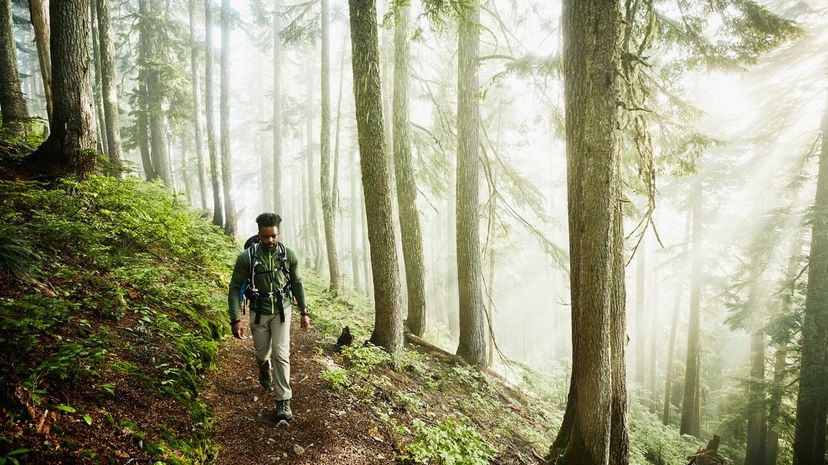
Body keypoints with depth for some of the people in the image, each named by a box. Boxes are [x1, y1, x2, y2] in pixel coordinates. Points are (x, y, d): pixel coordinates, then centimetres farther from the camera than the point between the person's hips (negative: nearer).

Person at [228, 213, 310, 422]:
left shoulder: (288, 255, -11)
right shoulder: (247, 257, -18)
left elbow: (297, 284, 1)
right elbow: (235, 288, -12)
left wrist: (304, 312, 2)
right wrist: (235, 320, -19)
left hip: (281, 311, 0)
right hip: (259, 312, 0)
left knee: (281, 354, -8)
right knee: (262, 353, 16)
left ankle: (283, 401, 1)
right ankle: (265, 370, 53)